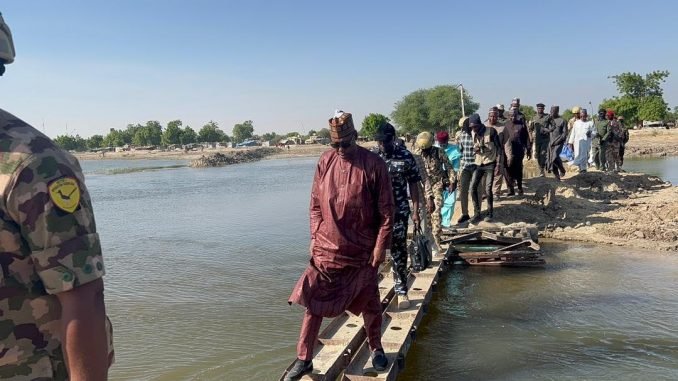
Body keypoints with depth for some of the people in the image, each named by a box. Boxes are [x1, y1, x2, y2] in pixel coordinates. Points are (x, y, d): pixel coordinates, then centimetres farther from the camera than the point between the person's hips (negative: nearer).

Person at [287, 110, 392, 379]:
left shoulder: (374, 165, -10)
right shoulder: (325, 162, -1)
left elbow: (386, 210, -7)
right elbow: (316, 204, 7)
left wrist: (381, 246, -9)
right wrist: (315, 236, 2)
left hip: (363, 251, -2)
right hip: (327, 248, 2)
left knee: (369, 302, 14)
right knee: (313, 302, 3)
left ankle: (376, 349, 37)